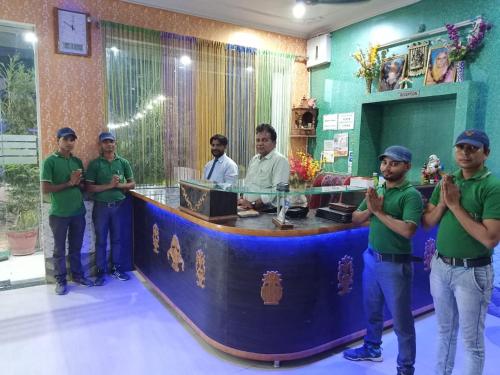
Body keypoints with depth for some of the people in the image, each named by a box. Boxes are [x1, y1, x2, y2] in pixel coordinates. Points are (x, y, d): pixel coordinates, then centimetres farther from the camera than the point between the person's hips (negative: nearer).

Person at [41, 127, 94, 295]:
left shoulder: (77, 161, 8)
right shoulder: (50, 161, -8)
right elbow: (45, 189, -13)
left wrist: (78, 183, -9)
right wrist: (69, 183, -16)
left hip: (78, 212, 5)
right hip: (59, 213, -4)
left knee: (76, 247, 16)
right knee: (60, 249, 8)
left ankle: (77, 274, 29)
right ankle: (60, 280, 21)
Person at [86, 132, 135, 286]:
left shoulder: (123, 162, 3)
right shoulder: (95, 164, -4)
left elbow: (132, 184, 6)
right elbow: (89, 187, -8)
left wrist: (119, 185, -13)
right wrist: (109, 185, -19)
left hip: (119, 206, 2)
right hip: (101, 206, -2)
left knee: (117, 239, 12)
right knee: (100, 240, 8)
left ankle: (116, 268, 26)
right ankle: (101, 272, 19)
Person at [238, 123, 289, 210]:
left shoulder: (280, 160, -7)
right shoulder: (254, 159, 19)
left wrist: (253, 204, -16)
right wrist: (242, 200, 7)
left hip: (267, 210, -5)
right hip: (247, 208, 5)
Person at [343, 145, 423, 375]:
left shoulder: (410, 195, -15)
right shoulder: (377, 190, 5)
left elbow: (408, 230, -28)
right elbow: (356, 218, 7)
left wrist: (379, 211, -20)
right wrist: (369, 209, -12)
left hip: (395, 264, -7)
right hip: (371, 258, 7)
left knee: (401, 319, 9)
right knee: (372, 309, 24)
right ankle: (372, 349, 45)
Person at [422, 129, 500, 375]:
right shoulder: (447, 182, 4)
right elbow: (427, 223, 7)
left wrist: (455, 205, -19)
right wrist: (442, 202, -11)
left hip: (472, 272, -5)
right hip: (440, 266, 6)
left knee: (472, 340, 11)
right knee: (445, 331, 22)